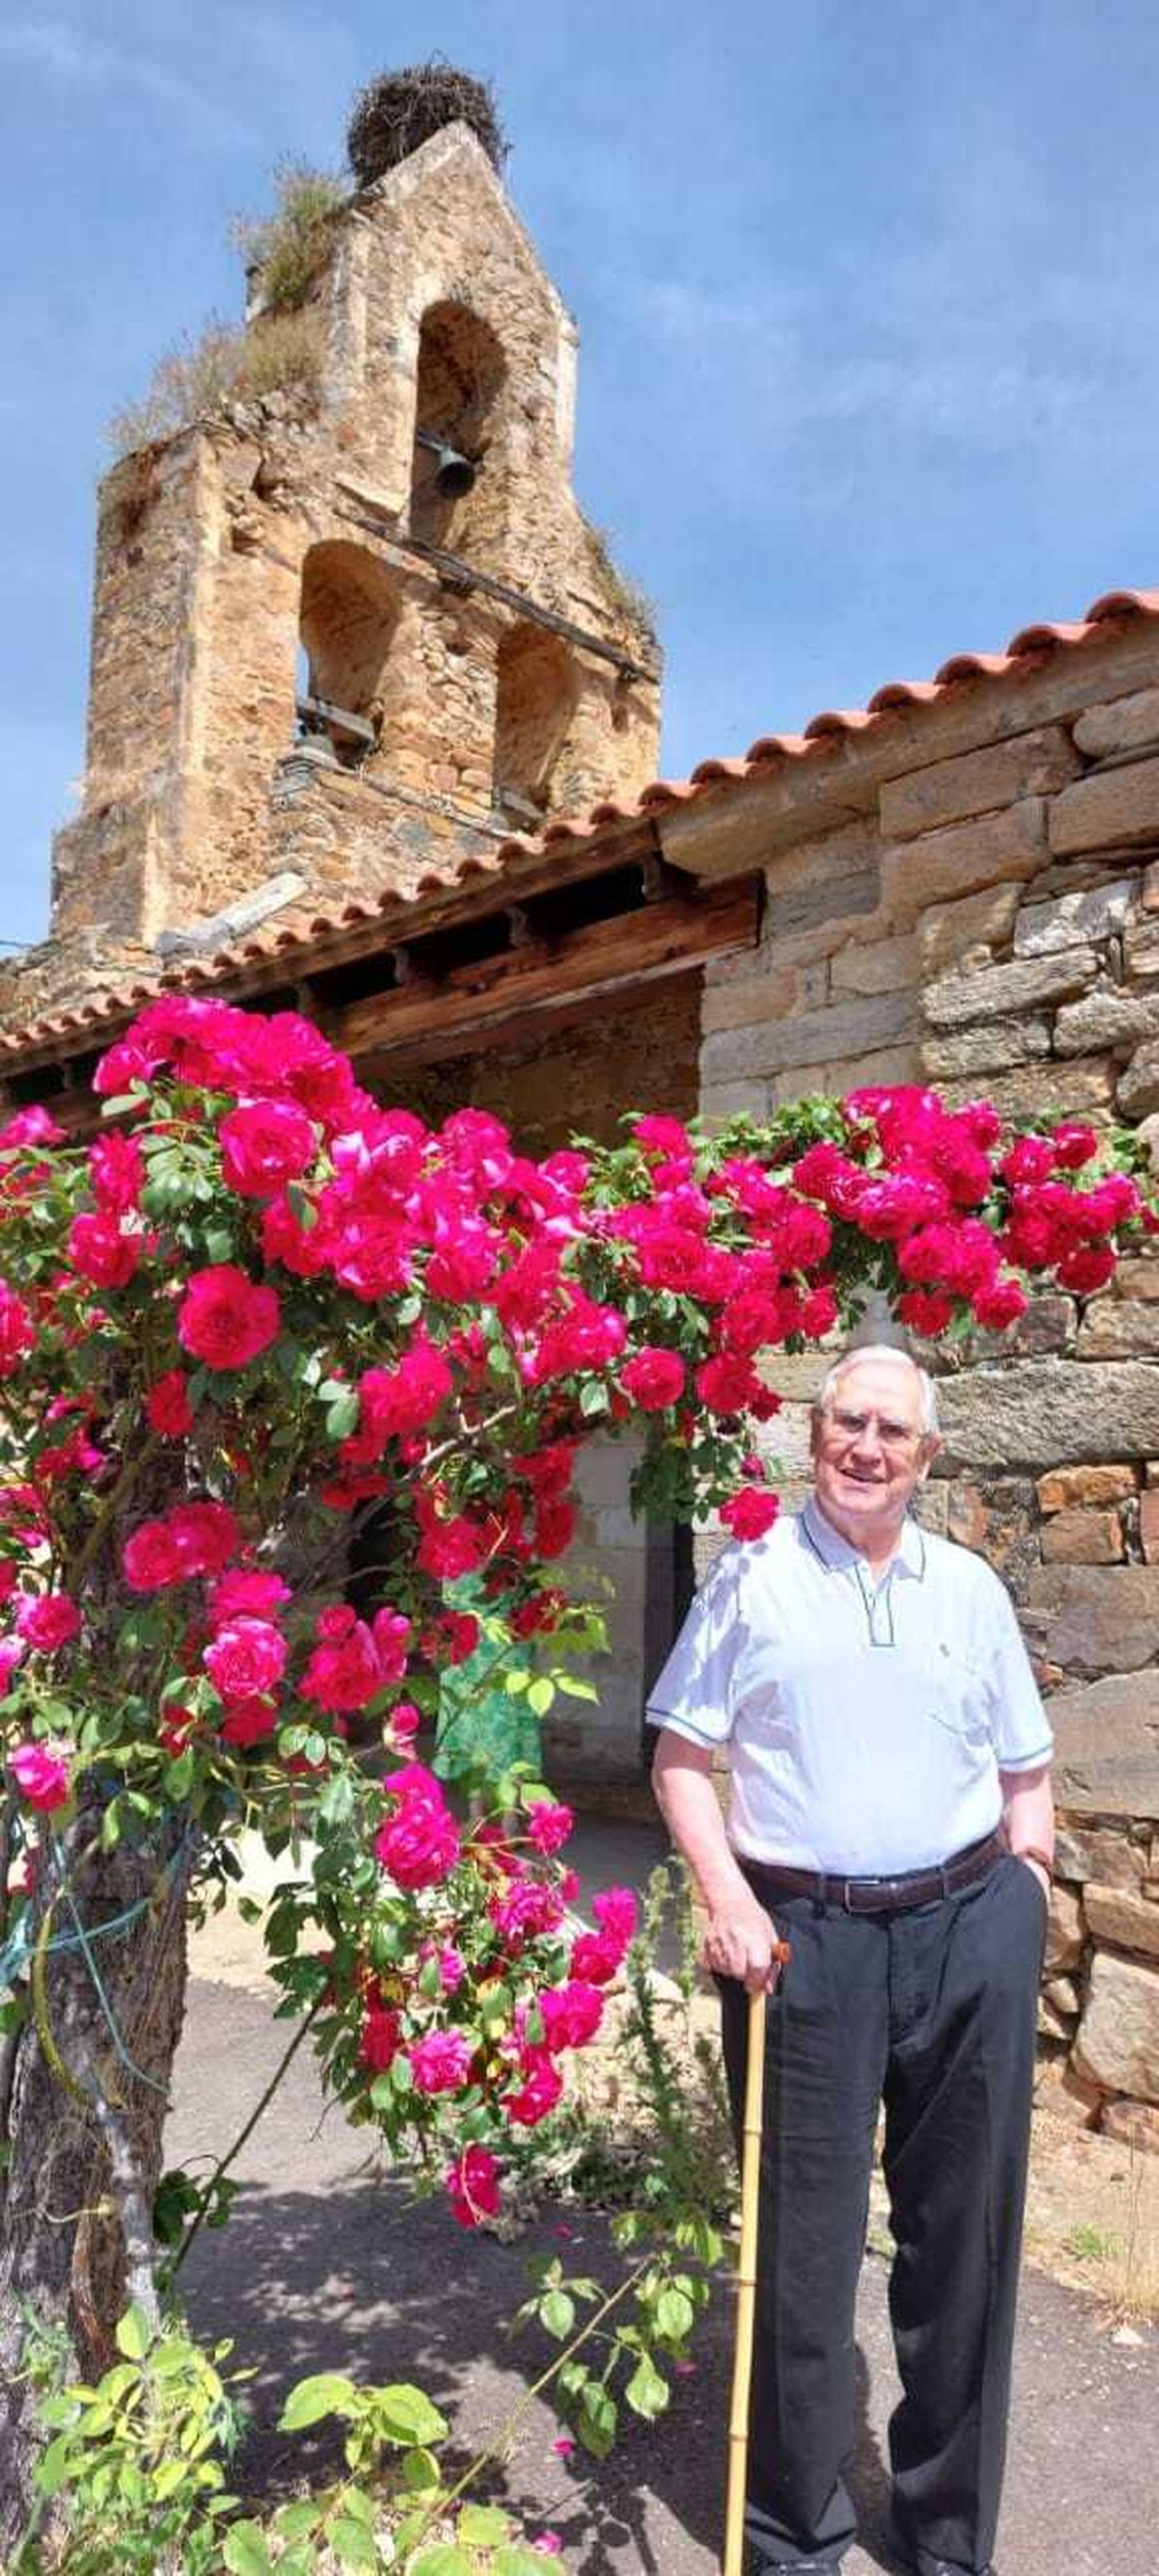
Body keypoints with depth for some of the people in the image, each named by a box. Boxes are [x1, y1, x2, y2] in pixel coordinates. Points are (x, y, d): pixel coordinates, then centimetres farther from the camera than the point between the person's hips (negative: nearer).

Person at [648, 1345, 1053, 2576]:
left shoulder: (970, 1586, 7)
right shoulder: (752, 1572, -2)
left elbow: (1024, 1771, 13)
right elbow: (681, 1755, -1)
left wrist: (1021, 1895, 1)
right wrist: (727, 1900, -10)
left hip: (968, 1930, 3)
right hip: (803, 1933, -3)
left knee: (965, 2230, 14)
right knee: (804, 2240, 9)